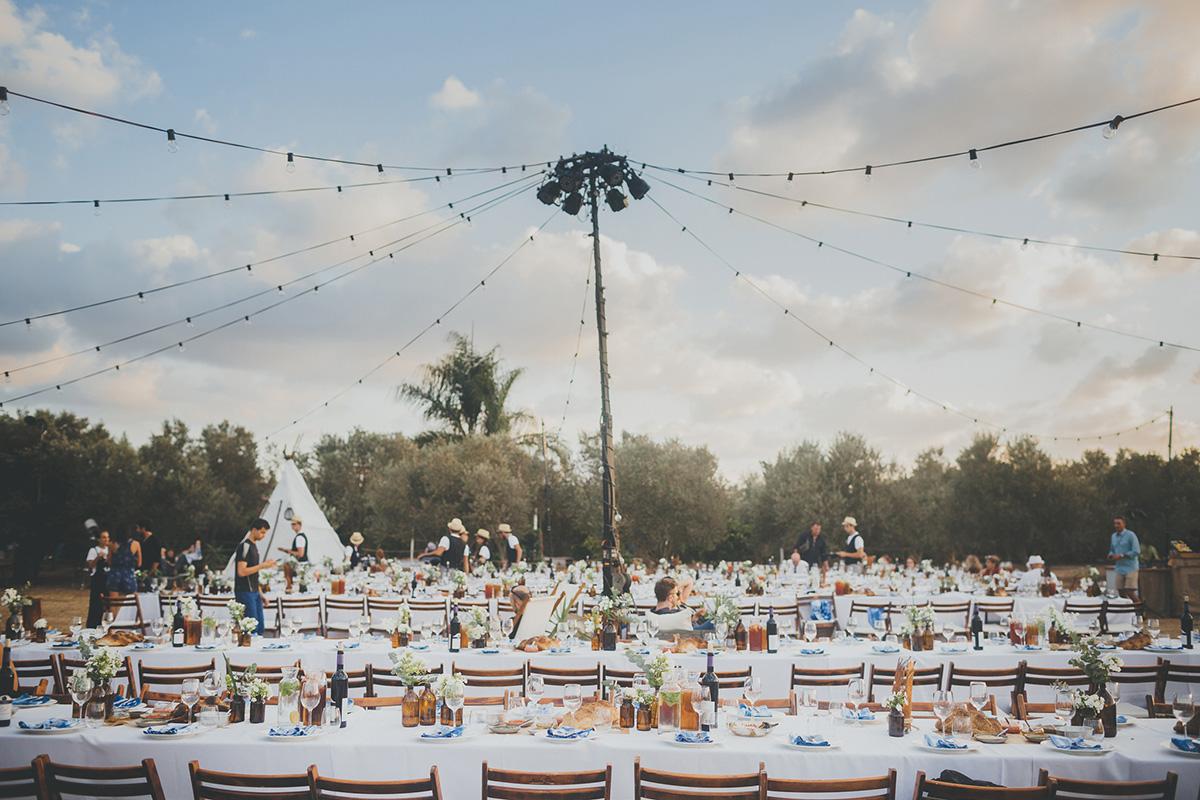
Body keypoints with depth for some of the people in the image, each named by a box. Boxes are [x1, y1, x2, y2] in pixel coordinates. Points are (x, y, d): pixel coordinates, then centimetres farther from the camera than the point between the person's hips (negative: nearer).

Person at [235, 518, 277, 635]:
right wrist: (262, 566, -19)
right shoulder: (245, 546, -14)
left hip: (254, 592, 9)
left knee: (260, 625, 11)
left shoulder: (254, 545, 15)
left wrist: (260, 592, 19)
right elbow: (241, 572, -22)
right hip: (245, 592, -9)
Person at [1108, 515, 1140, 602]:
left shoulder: (1130, 535, -7)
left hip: (1130, 568, -6)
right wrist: (1111, 555, 1)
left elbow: (1136, 551, -14)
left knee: (1130, 592, -11)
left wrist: (1121, 556, -18)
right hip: (1119, 568, 6)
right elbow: (1112, 550, 24)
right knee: (1121, 593, 5)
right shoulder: (1113, 536, 15)